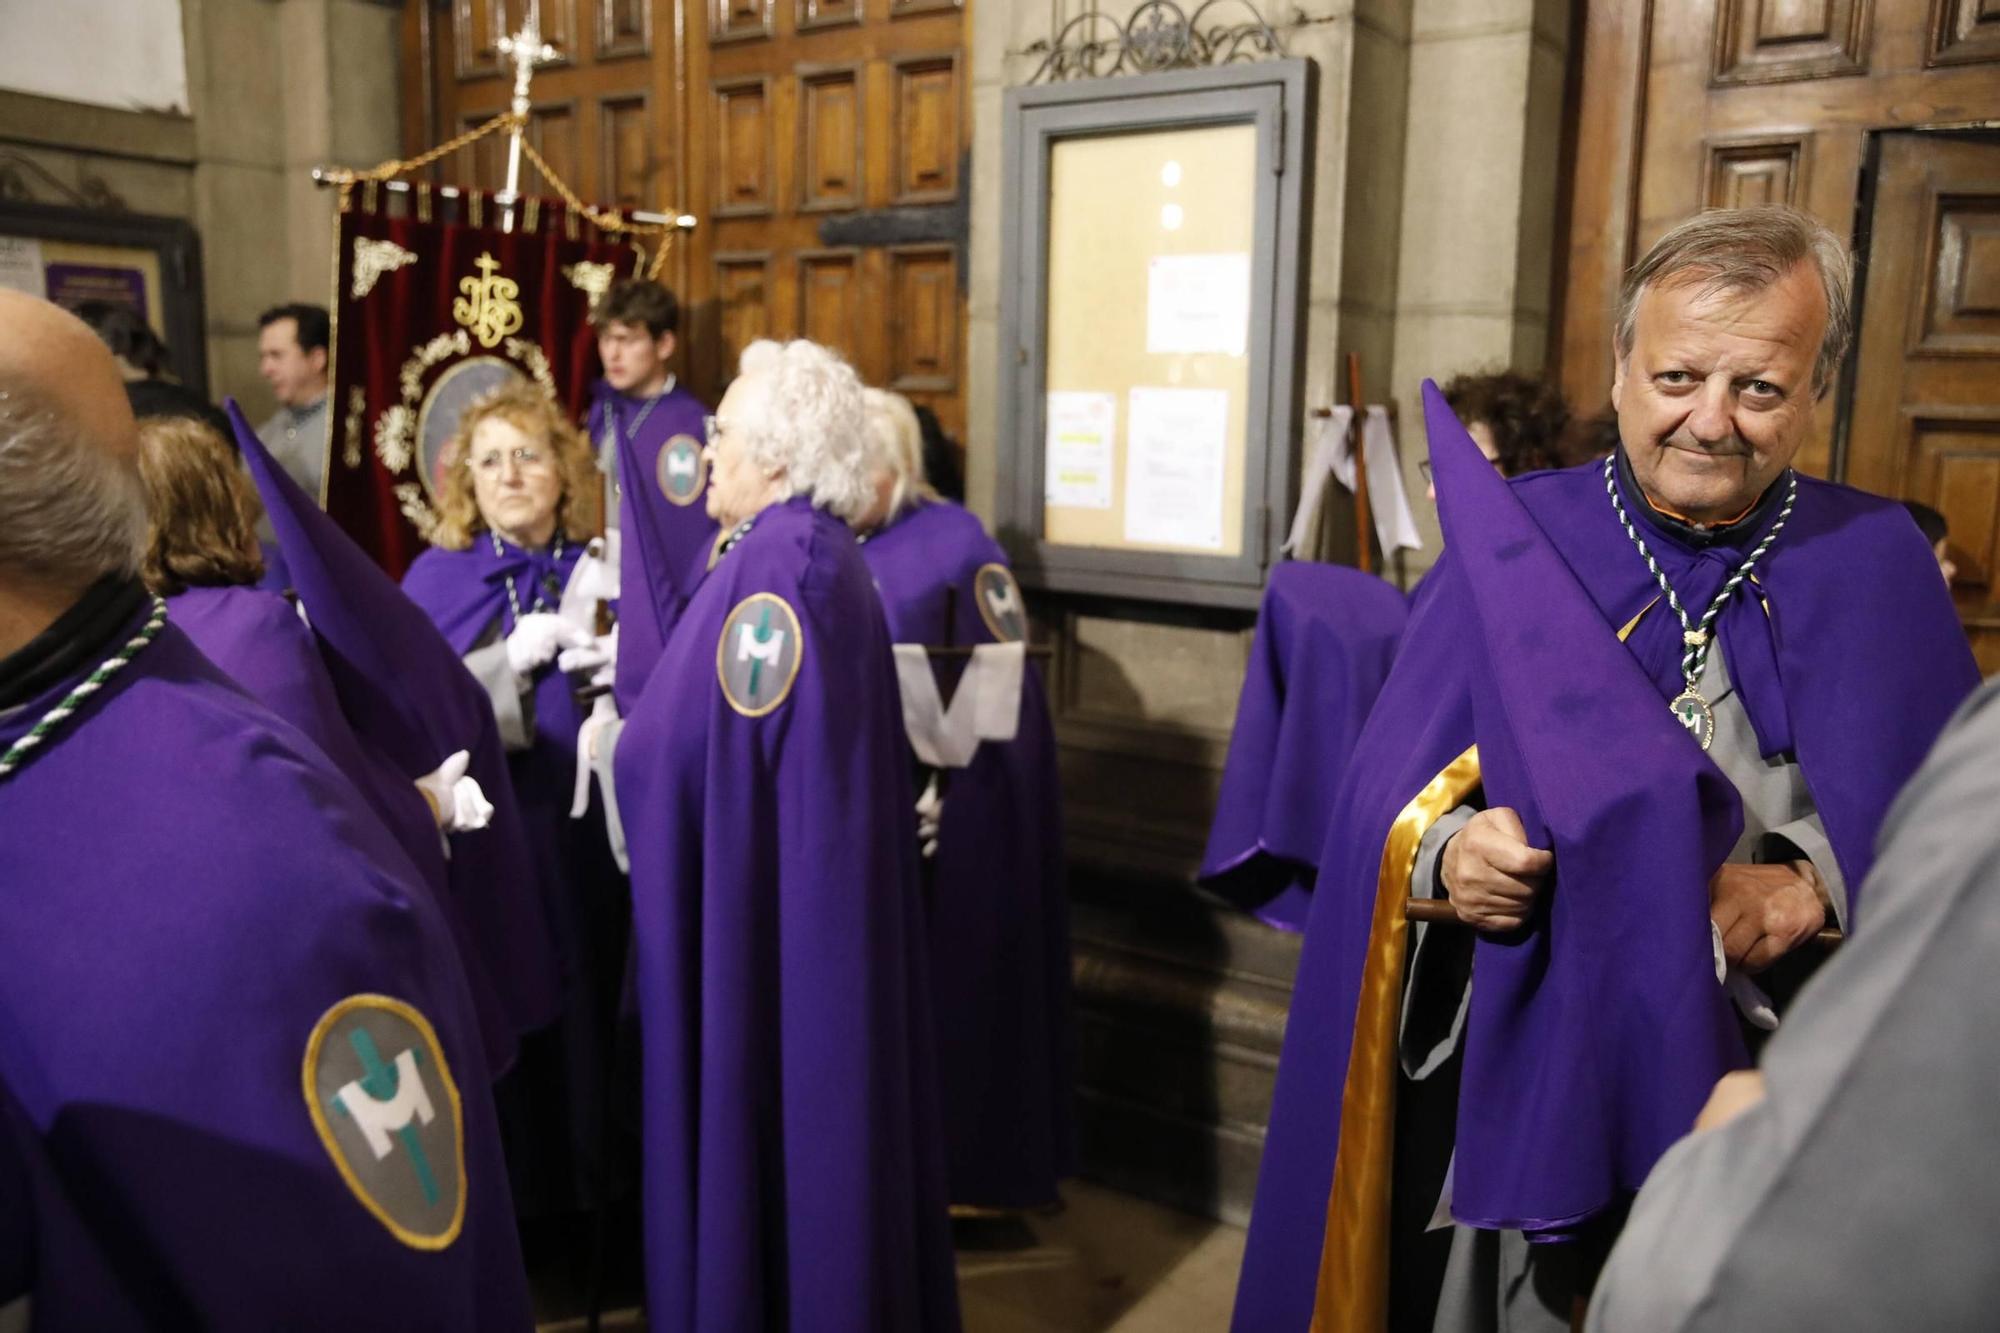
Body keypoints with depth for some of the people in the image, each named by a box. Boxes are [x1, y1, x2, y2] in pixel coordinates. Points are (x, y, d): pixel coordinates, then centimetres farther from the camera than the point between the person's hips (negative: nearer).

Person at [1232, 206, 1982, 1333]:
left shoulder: (1874, 566, -2)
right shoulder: (1514, 541, -6)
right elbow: (1382, 798, -6)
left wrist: (1818, 890, -18)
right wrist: (1444, 854, -27)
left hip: (1771, 1078, 1)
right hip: (1514, 1065, -1)